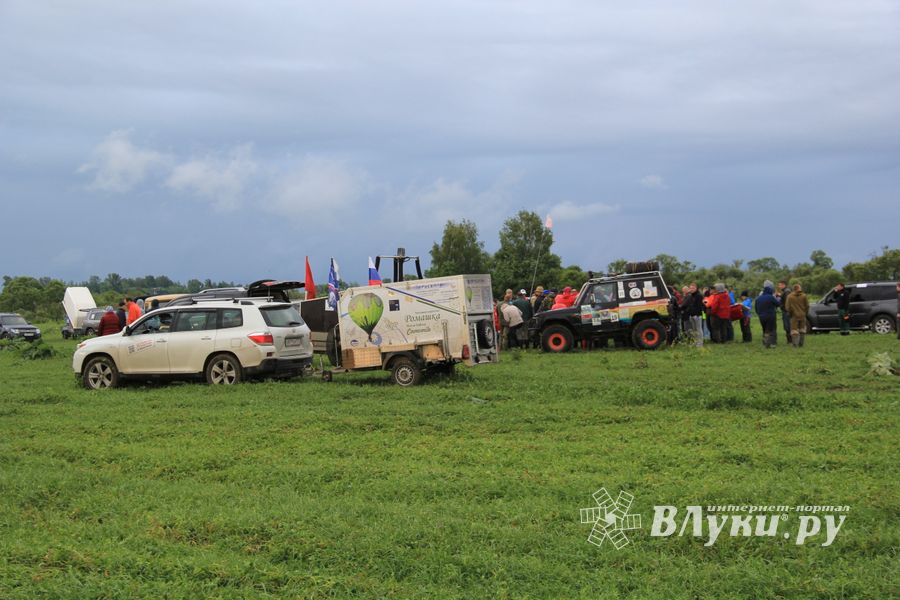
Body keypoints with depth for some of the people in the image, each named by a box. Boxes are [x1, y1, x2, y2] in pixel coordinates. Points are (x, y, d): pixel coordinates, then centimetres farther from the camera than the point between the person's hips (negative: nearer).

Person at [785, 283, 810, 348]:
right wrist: (805, 313, 15)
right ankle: (801, 344, 14)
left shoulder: (790, 296, -6)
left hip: (794, 316, -2)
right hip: (802, 316, 2)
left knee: (794, 330, 2)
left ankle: (795, 344, -8)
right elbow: (807, 306, 0)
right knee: (802, 330, 14)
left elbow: (788, 307, -6)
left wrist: (790, 313, 10)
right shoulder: (804, 296, -3)